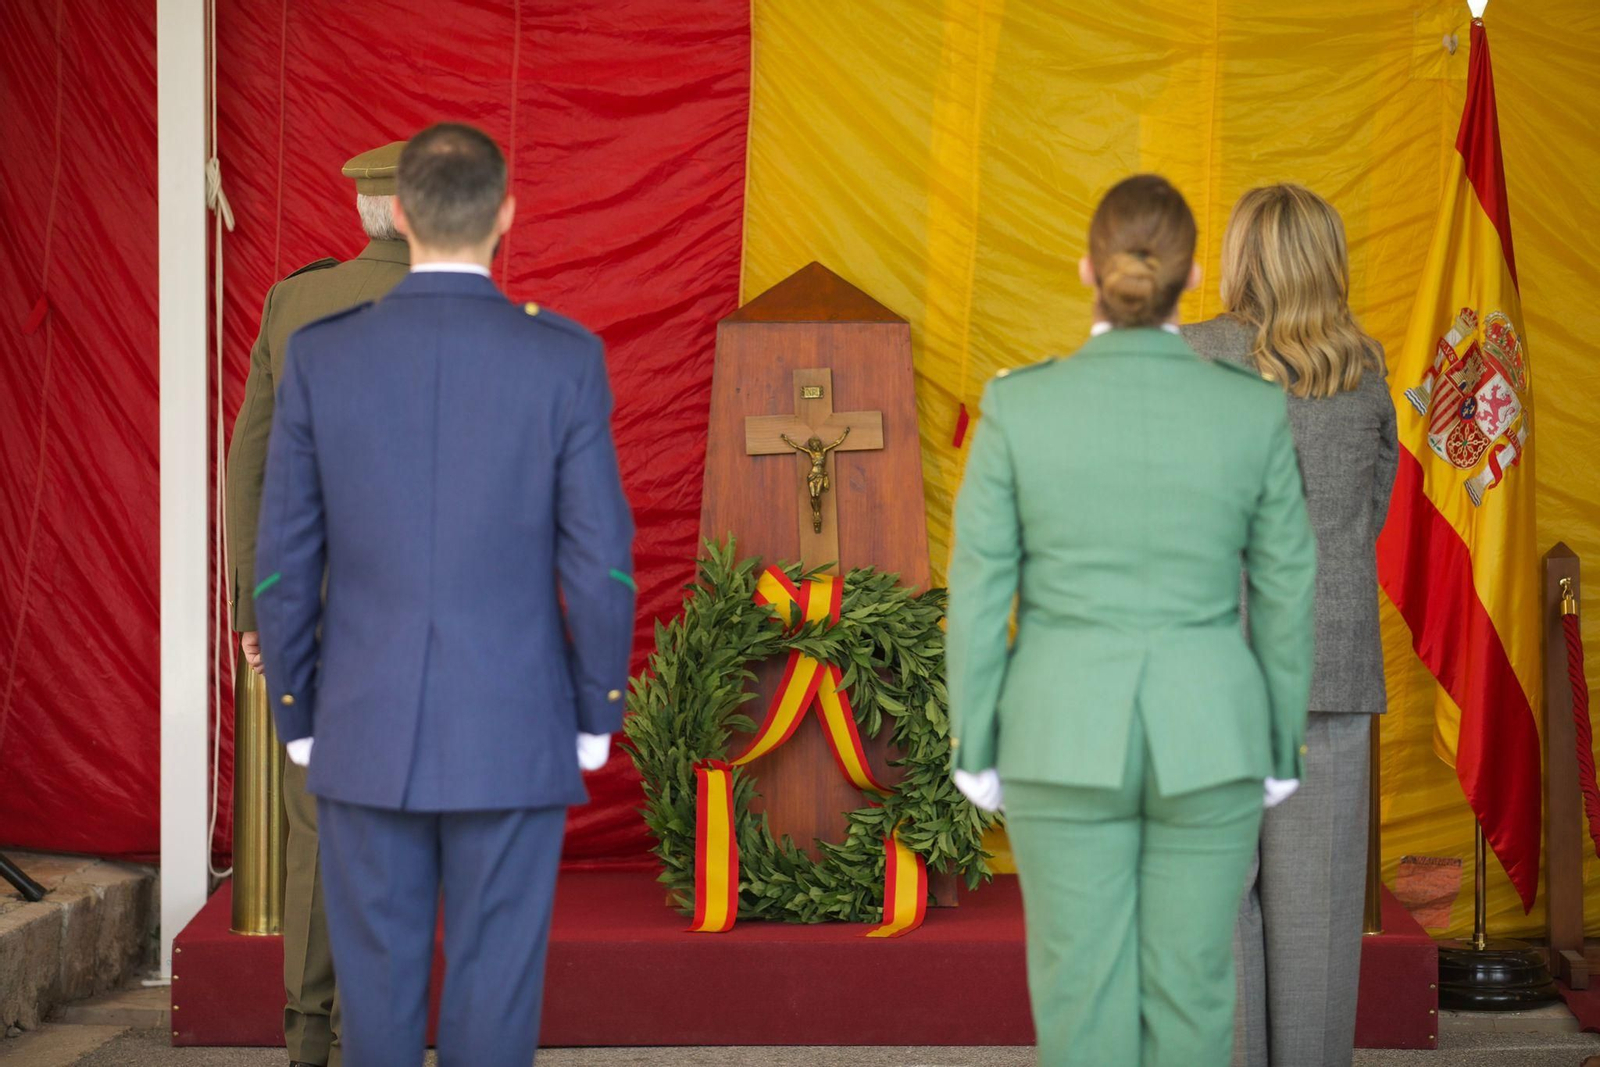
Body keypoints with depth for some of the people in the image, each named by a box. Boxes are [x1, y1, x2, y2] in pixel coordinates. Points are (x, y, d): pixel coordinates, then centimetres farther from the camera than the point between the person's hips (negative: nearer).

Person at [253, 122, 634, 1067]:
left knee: (379, 991, 11)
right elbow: (600, 560, -7)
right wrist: (598, 716, 6)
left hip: (366, 738, 1)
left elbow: (285, 564, -1)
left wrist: (296, 718, 11)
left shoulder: (321, 357, -4)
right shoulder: (565, 359, -8)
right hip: (513, 740, -1)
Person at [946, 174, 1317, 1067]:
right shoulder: (1255, 409, -8)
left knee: (1083, 995, 9)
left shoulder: (1020, 403, -10)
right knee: (1188, 988, 13)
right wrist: (1278, 754, 10)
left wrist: (975, 750, 5)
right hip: (1205, 733, 1)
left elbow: (982, 591, -6)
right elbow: (1285, 596, -1)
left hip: (1067, 734, 0)